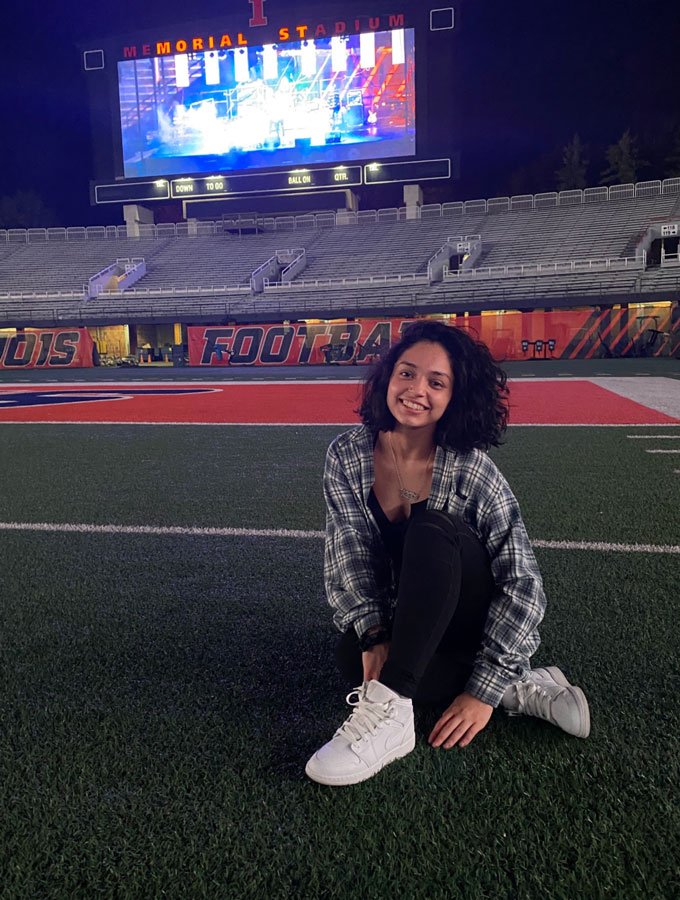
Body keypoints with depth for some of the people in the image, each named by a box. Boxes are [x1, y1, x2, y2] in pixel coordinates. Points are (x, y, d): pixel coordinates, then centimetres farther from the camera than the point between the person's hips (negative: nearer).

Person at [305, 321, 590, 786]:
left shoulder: (472, 472, -19)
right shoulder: (347, 455, -10)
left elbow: (523, 582, -22)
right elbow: (349, 554, -14)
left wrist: (483, 691, -27)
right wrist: (374, 634, -30)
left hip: (467, 622, -3)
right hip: (401, 621, 4)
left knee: (432, 532, -31)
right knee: (354, 658, -30)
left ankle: (391, 713, -34)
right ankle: (520, 689, -16)